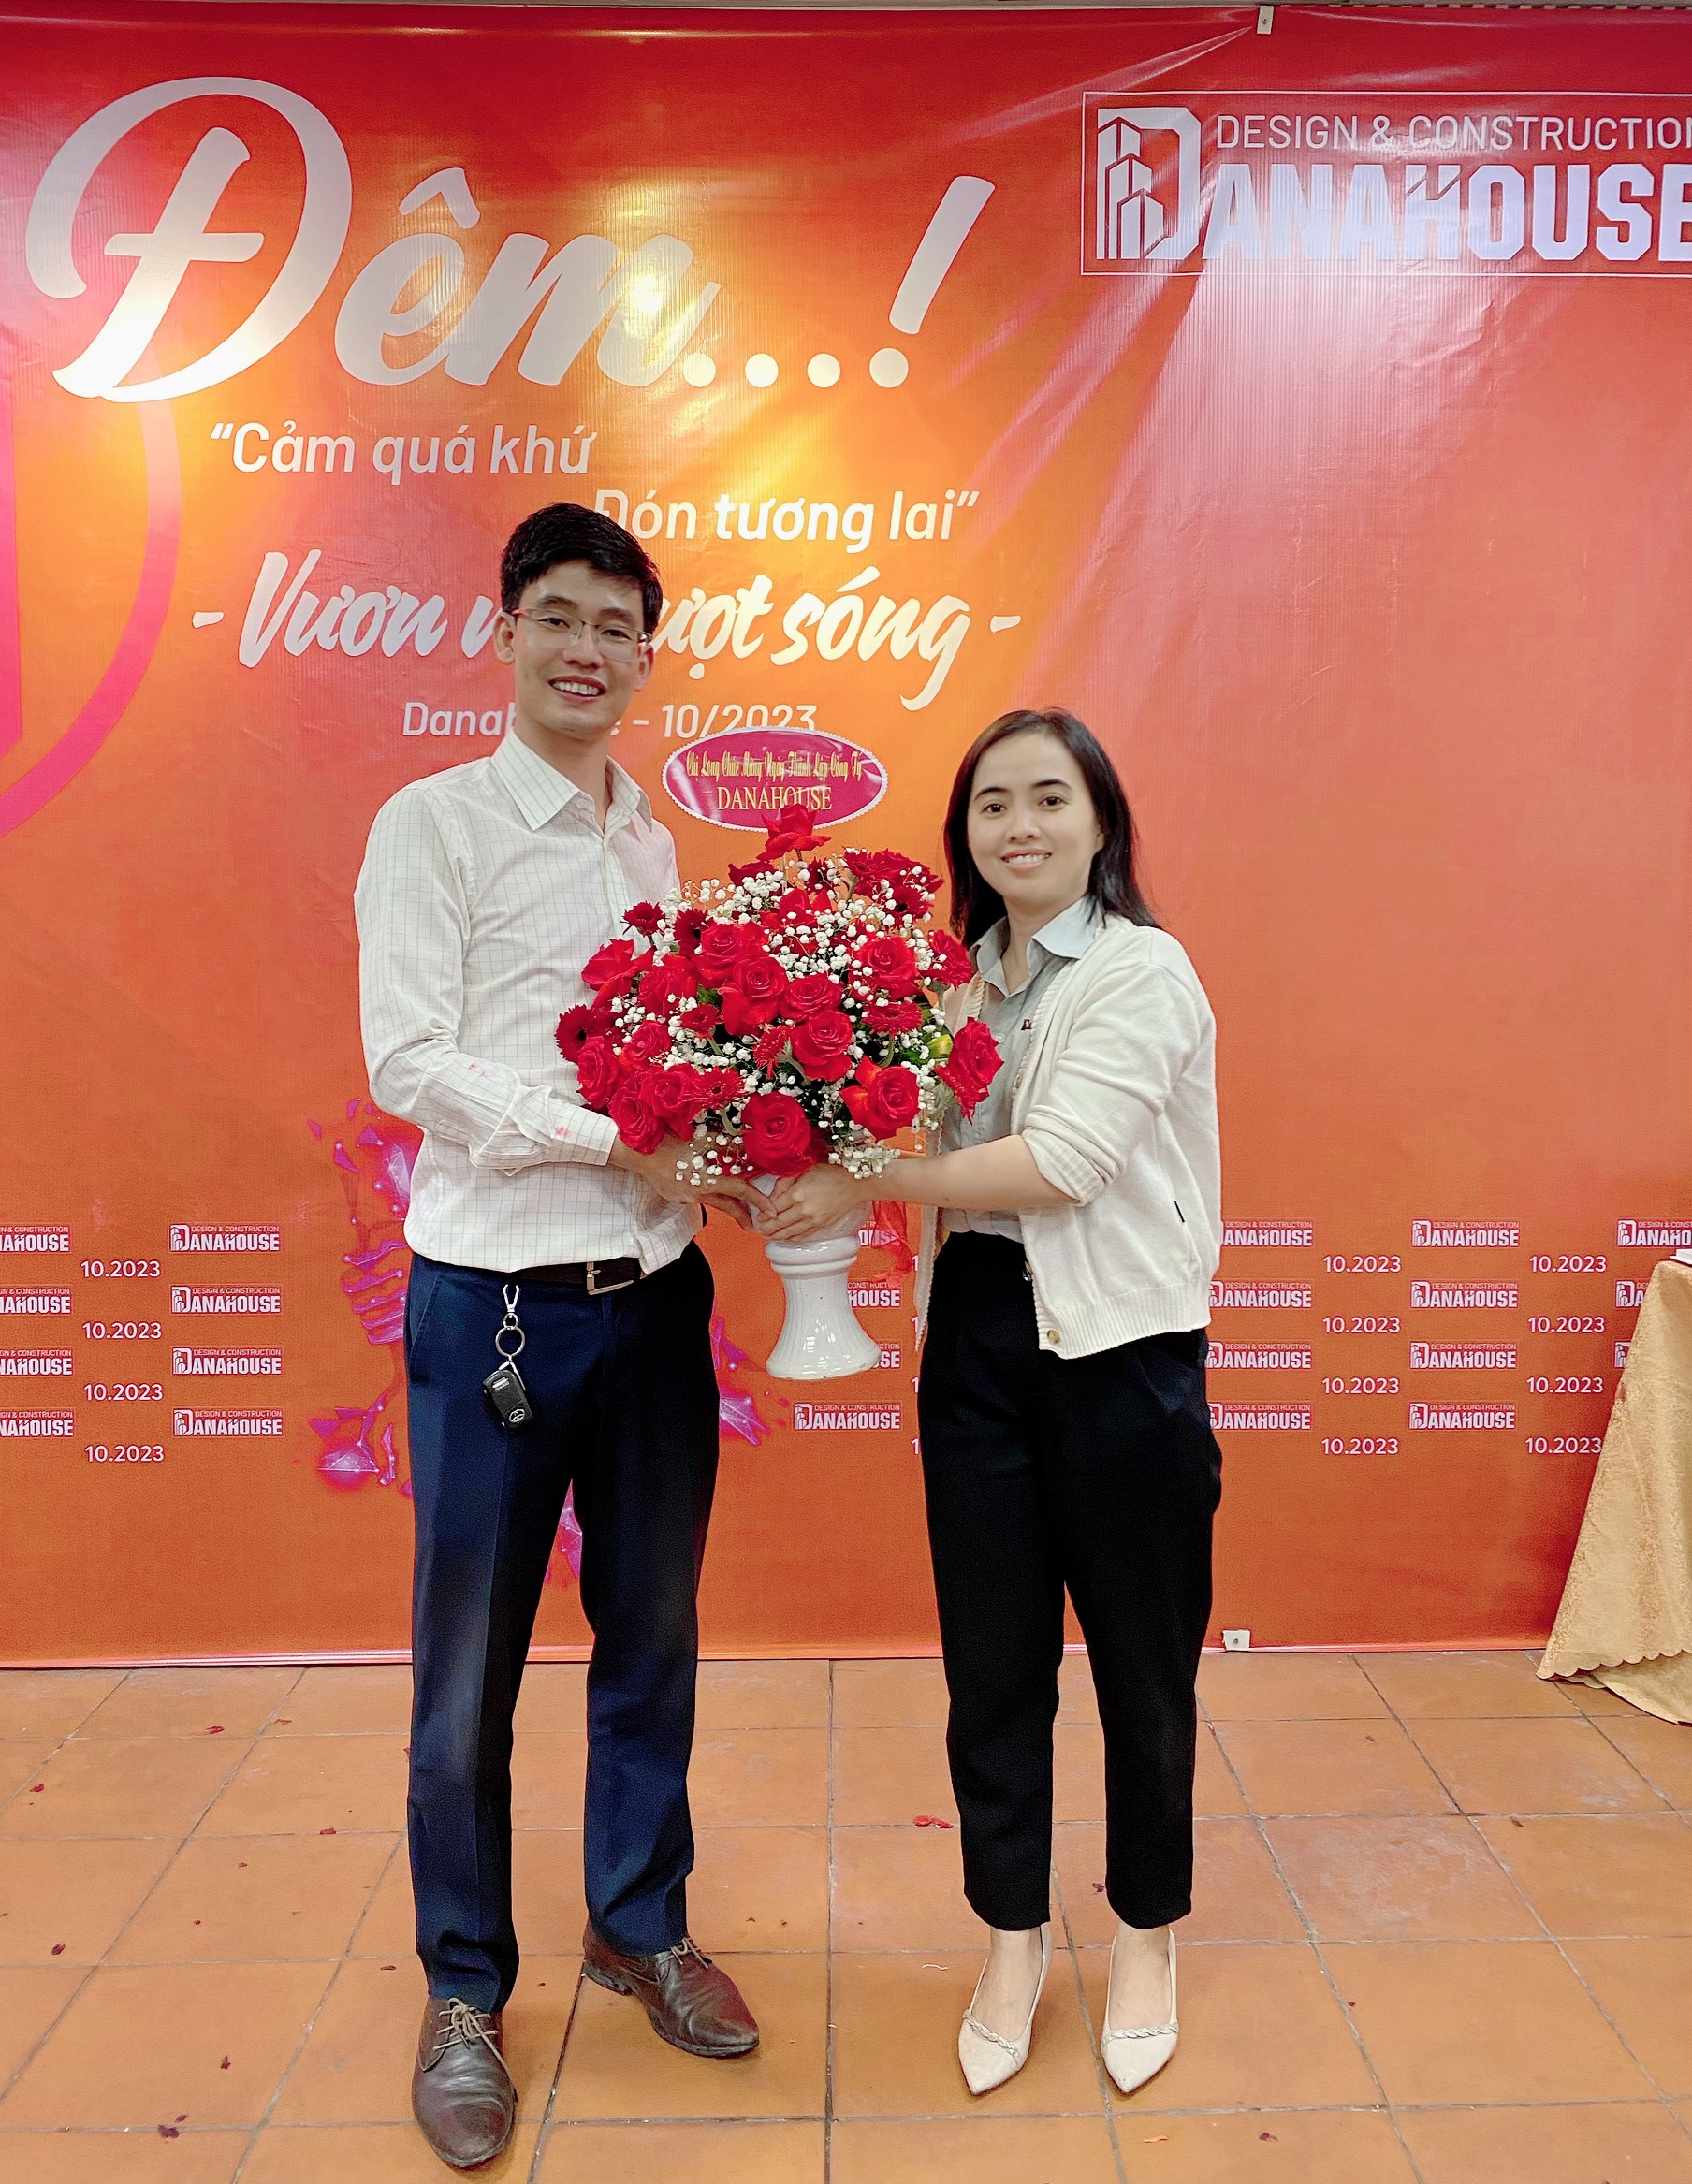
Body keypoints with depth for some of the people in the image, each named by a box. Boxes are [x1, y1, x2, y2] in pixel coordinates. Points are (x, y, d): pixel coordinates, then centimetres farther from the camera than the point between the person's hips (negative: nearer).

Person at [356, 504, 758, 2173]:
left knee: (652, 1637, 16)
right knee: (470, 1671, 7)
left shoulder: (655, 846, 13)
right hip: (495, 1297, -5)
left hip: (653, 1291, 5)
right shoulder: (432, 824, -3)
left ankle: (639, 1926, 37)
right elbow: (408, 1063, -13)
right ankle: (464, 1991, 29)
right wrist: (618, 1139, -18)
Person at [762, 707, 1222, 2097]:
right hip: (976, 1343, 5)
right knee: (992, 1664, 12)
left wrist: (866, 1185, -17)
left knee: (1141, 1660, 11)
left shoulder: (1142, 969, -9)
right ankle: (1016, 1943, 34)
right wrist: (809, 1180, -9)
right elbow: (931, 1155, 9)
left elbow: (1063, 1162, -20)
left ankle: (1148, 1940, 35)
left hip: (1119, 1351, -4)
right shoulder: (962, 980, 9)